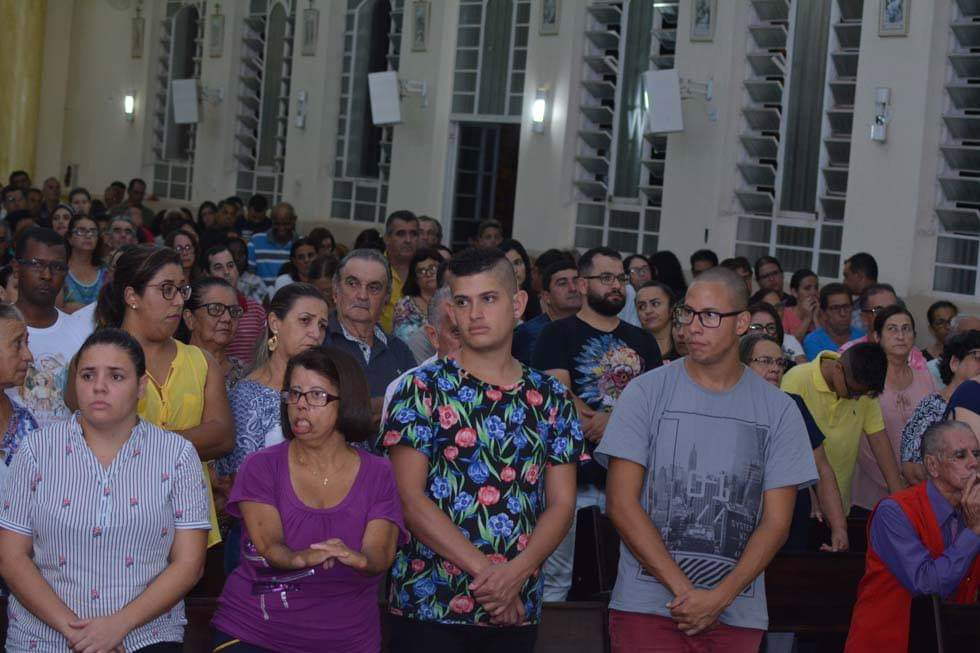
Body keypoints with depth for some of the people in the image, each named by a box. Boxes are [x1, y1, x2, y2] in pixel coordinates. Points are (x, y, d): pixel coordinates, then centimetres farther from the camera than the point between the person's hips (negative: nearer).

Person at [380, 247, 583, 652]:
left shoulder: (551, 398, 8)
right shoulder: (423, 389, -2)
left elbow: (561, 504, 4)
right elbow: (410, 498, -9)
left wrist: (516, 573, -12)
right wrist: (485, 570, -15)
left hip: (517, 610, 3)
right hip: (428, 606, -3)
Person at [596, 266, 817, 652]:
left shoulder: (778, 410, 4)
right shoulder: (646, 392, 0)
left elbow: (777, 522, 2)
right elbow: (621, 502, -5)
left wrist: (718, 598, -11)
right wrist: (683, 590, -12)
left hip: (737, 616, 1)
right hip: (647, 607, -1)